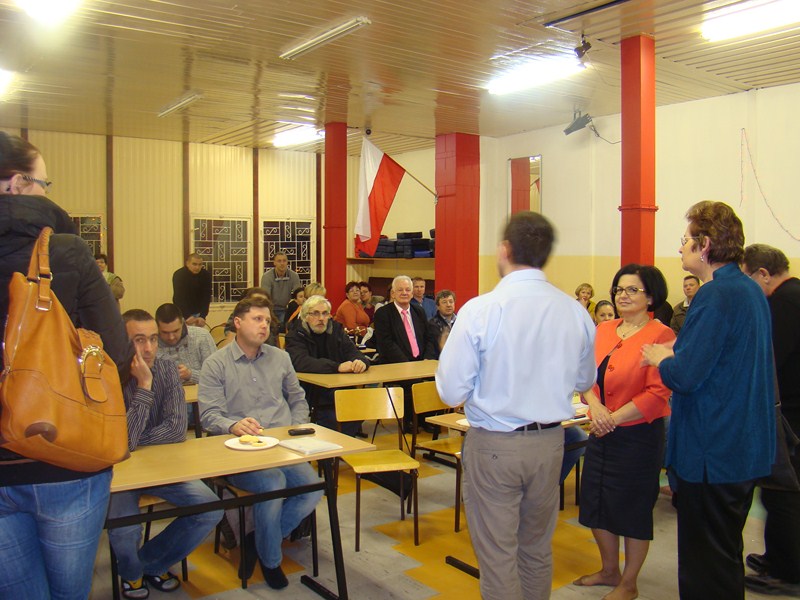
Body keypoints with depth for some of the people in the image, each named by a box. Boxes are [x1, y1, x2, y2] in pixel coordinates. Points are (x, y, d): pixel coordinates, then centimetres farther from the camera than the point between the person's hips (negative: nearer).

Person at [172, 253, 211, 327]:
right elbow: (179, 298, -26)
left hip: (198, 313, 3)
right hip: (182, 313, -3)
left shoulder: (206, 275, -10)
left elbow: (206, 297, -13)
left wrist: (202, 316, -26)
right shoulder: (179, 275, -18)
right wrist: (187, 317, -38)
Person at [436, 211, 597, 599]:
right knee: (538, 549, 23)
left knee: (497, 557, 10)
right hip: (550, 441, 5)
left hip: (493, 446, -4)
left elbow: (452, 391, -15)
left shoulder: (480, 310, -18)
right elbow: (583, 381, 10)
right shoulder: (575, 312, -5)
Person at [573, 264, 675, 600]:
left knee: (633, 509, 7)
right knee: (597, 503, 15)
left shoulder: (661, 336, -12)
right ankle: (609, 571, 37)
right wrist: (595, 405, -14)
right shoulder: (603, 331, 7)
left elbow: (658, 394, -17)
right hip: (601, 434, 7)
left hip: (638, 435, -6)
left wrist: (614, 418, -19)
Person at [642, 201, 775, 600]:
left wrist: (659, 359, -6)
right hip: (747, 446, 10)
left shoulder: (716, 295, -21)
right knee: (726, 555, 24)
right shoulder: (750, 290, 9)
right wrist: (676, 352, 8)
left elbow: (686, 376, -25)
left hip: (711, 450, -10)